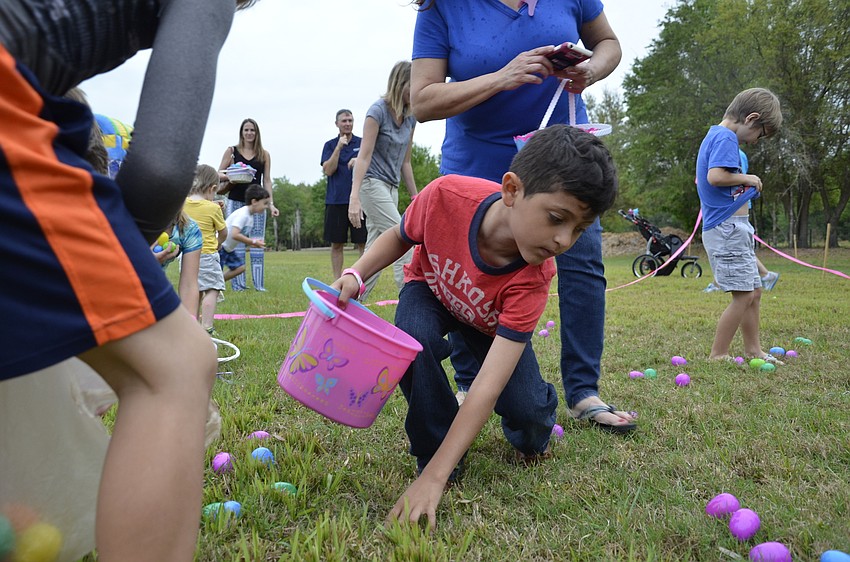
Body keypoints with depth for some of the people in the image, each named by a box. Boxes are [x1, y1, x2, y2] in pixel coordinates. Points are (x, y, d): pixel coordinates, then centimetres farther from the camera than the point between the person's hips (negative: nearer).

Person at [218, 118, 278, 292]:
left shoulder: (264, 154, 9)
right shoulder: (232, 151, 7)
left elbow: (267, 181, 7)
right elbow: (219, 174, 7)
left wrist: (271, 203, -2)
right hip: (235, 202, -1)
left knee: (258, 244, -2)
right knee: (236, 243, -1)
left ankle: (259, 284, 2)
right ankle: (238, 284, 4)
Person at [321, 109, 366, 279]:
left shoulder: (362, 143, 8)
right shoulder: (330, 145, 8)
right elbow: (328, 170, -4)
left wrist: (359, 161, -14)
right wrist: (339, 147, -12)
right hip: (336, 200, 0)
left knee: (363, 243, -1)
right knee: (336, 244, 4)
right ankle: (337, 281, 12)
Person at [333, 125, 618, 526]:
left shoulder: (533, 278, -38)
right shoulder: (446, 195, -37)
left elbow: (489, 386, -42)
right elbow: (400, 237, -11)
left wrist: (433, 479, -45)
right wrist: (355, 275, -28)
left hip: (492, 323, 0)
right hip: (430, 289, 1)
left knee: (528, 411, -20)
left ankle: (528, 437, 19)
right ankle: (432, 450, -9)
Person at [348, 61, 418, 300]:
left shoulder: (410, 117, 10)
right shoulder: (378, 111, -10)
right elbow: (364, 156, -15)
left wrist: (415, 197, 17)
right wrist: (354, 197, -23)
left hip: (391, 188, 7)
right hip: (372, 184, -7)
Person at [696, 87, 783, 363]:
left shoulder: (715, 135, 18)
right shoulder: (726, 138, -13)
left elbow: (706, 177, 24)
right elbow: (716, 176, -28)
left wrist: (747, 185, 12)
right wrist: (747, 179, -11)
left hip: (736, 229, 11)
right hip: (727, 228, -11)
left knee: (754, 291, 15)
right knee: (743, 295, -8)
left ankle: (753, 349, 25)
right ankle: (717, 355, -1)